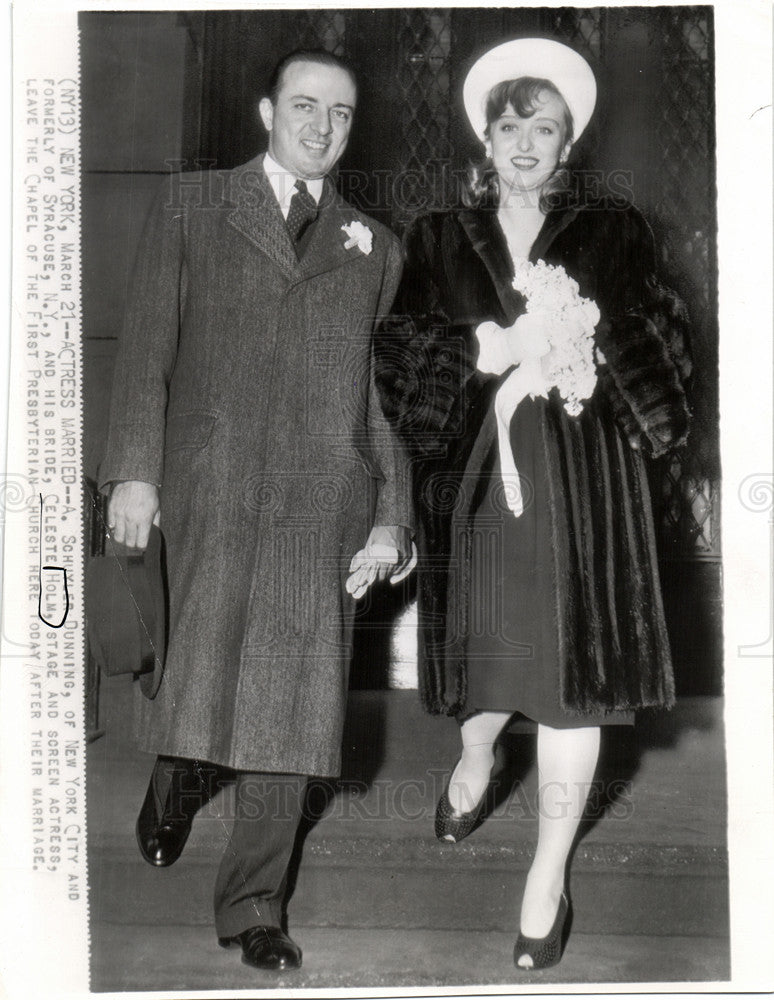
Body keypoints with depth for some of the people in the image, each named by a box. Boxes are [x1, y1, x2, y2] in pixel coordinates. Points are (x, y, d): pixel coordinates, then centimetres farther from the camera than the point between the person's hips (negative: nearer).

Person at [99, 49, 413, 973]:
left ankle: (252, 906, 19)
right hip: (211, 486, -2)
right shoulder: (190, 206, 14)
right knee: (201, 693, -14)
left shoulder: (373, 245, 19)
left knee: (293, 706, 2)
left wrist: (391, 518, 8)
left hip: (326, 500, 2)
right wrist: (133, 470, -5)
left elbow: (386, 392, 16)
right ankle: (178, 774, 23)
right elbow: (146, 346, 6)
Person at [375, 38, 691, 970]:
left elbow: (664, 343, 2)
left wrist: (590, 345, -17)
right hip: (472, 477, 1)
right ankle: (475, 761, 47)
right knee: (483, 643, 11)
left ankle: (550, 872, 12)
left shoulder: (612, 230, 7)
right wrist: (488, 350, -15)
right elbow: (398, 352, 0)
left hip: (582, 482, -1)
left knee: (570, 667, -3)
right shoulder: (437, 237, 10)